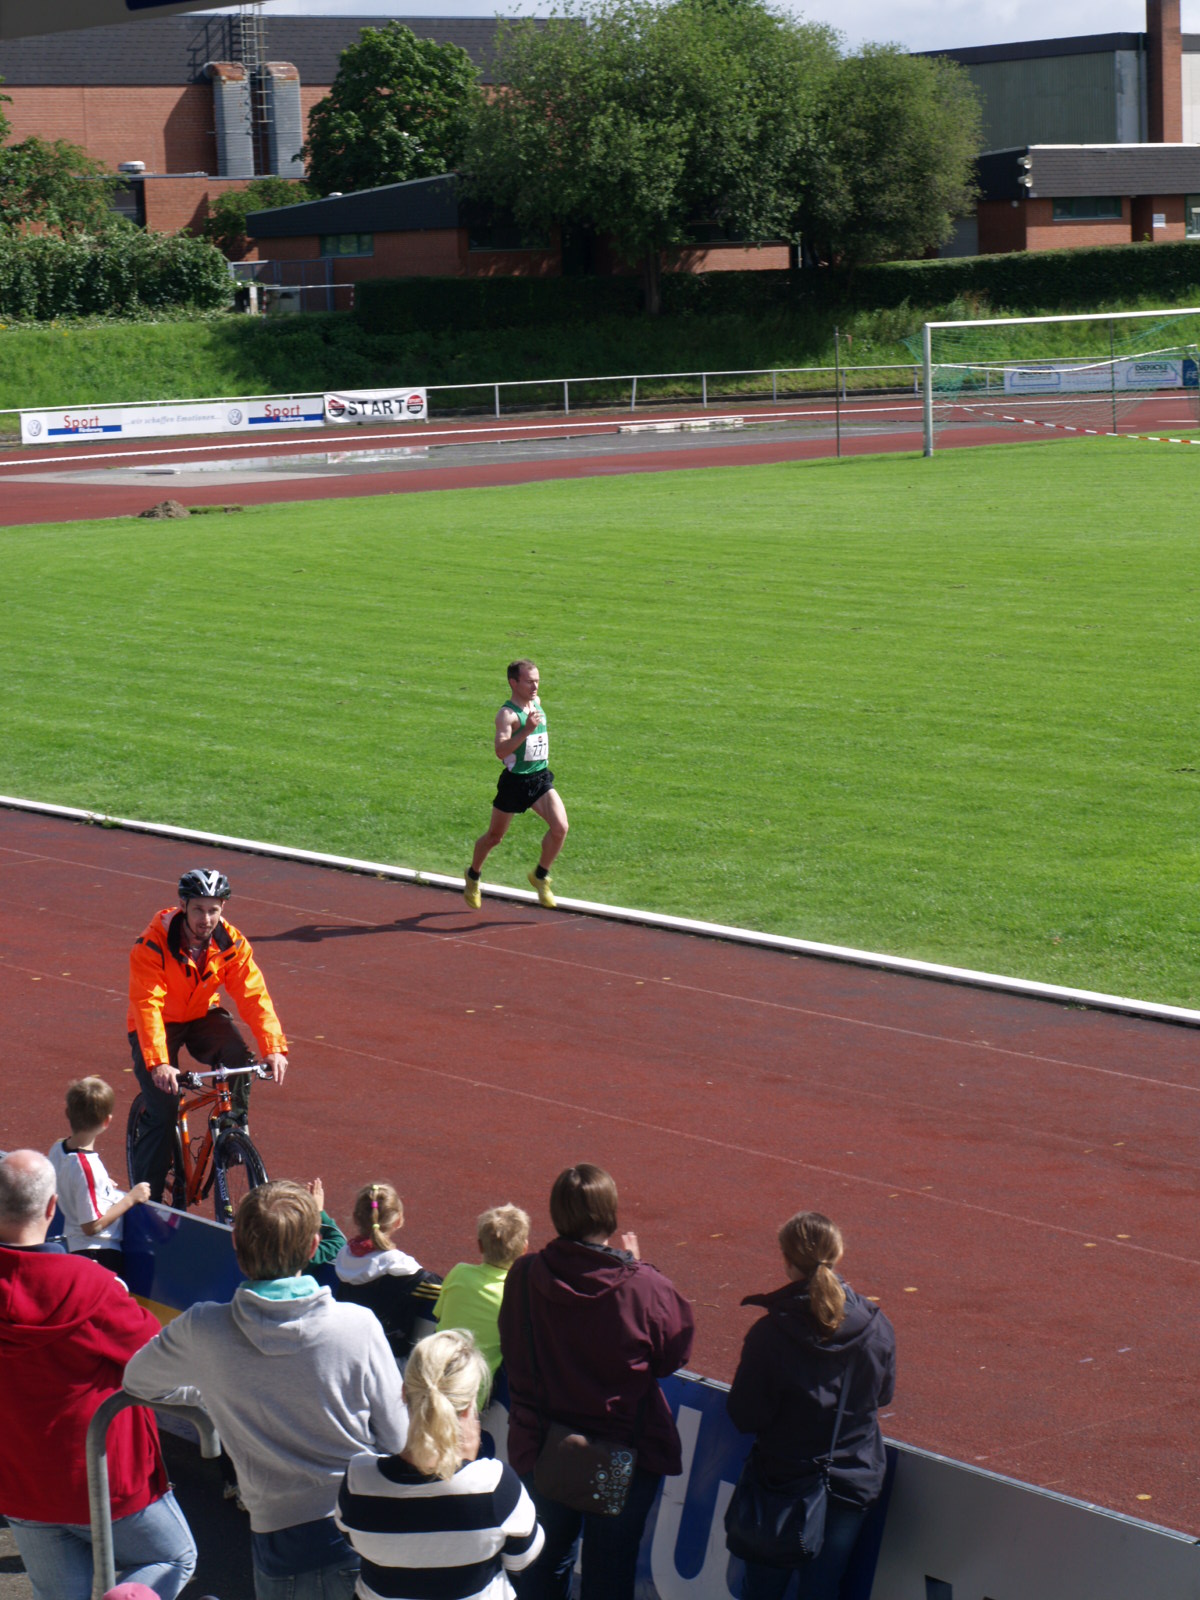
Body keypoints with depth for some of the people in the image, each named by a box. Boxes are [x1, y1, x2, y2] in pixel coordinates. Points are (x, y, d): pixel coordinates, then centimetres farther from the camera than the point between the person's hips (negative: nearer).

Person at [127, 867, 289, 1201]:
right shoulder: (153, 945, -26)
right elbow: (148, 1005, -35)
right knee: (162, 1110, -15)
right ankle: (145, 1196, -1)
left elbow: (253, 995, -21)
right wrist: (158, 1062, -48)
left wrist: (273, 1048, -36)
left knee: (237, 1057, -28)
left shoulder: (231, 943, -15)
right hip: (160, 1023, -3)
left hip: (203, 1016, 3)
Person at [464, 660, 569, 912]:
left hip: (541, 779, 6)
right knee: (494, 836, 10)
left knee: (560, 827, -16)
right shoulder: (507, 714, -16)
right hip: (515, 781, -5)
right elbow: (501, 751, -32)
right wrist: (527, 730, -40)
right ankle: (473, 876, 37)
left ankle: (540, 876, 5)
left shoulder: (536, 703, 8)